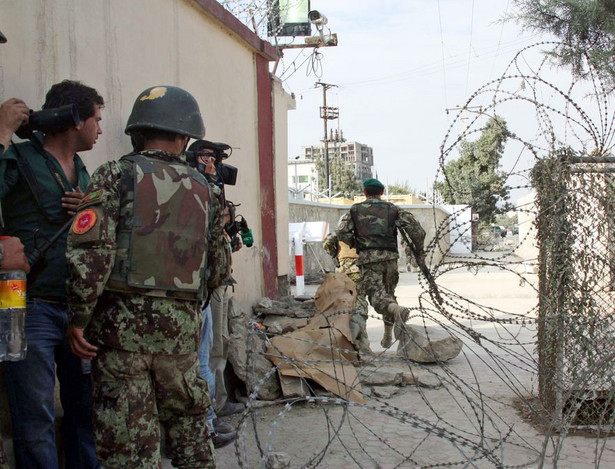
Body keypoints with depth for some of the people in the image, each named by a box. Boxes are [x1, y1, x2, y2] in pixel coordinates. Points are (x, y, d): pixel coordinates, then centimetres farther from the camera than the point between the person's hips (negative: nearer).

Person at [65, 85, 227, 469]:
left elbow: (91, 251, -15)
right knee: (189, 423, 20)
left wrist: (79, 318, -6)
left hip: (123, 322, -3)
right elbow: (216, 270, 13)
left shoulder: (117, 175, -4)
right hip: (181, 325, 4)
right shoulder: (202, 188, 8)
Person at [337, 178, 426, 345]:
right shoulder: (393, 209, 13)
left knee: (376, 294, -11)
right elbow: (415, 228, 1)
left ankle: (397, 310, -43)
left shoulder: (355, 210, 11)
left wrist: (355, 244, 17)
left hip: (369, 257, -3)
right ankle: (388, 336, 18)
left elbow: (342, 232, -1)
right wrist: (419, 249, 13)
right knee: (389, 293, 17)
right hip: (390, 256, 3)